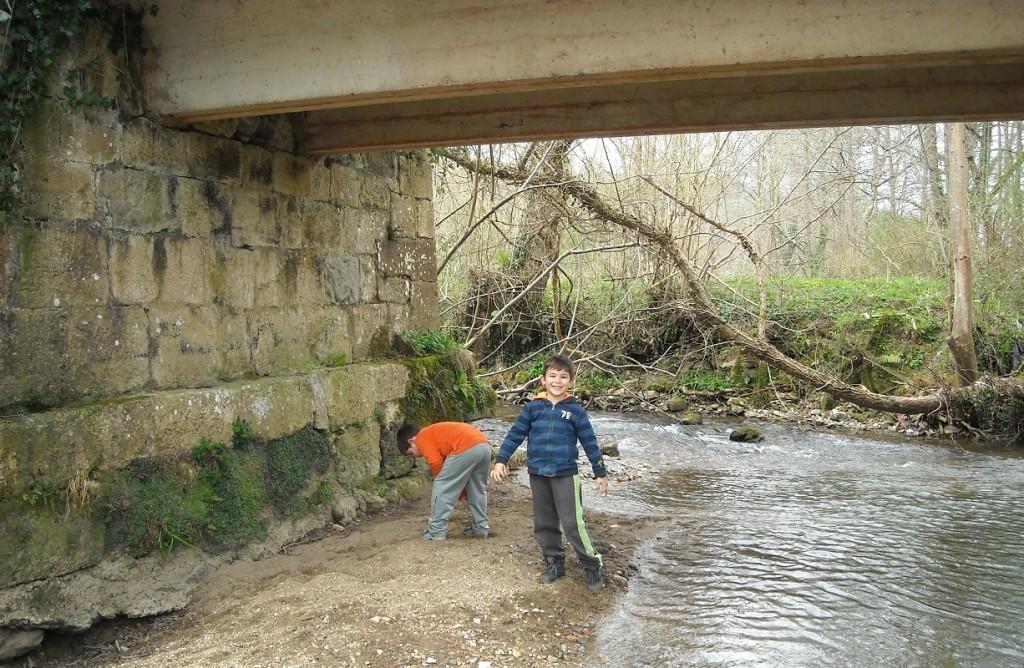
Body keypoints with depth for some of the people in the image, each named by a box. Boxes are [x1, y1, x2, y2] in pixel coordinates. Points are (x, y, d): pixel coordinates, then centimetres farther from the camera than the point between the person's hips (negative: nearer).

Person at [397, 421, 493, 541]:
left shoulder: (422, 437, 11)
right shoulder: (436, 433, 35)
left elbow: (435, 462, -3)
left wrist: (438, 478, 16)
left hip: (466, 448, -9)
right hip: (484, 445, 9)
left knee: (441, 487, 5)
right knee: (478, 489, 26)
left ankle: (436, 530, 9)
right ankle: (482, 526, 32)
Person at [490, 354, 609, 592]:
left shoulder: (575, 410, -3)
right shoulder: (533, 407, 1)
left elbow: (590, 442, 1)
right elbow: (515, 435, 4)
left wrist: (600, 473, 4)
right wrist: (501, 460, -2)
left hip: (566, 474, -3)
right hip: (538, 474, 3)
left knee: (572, 523, -7)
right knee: (544, 523, 11)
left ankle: (592, 566, 7)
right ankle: (554, 563, 27)